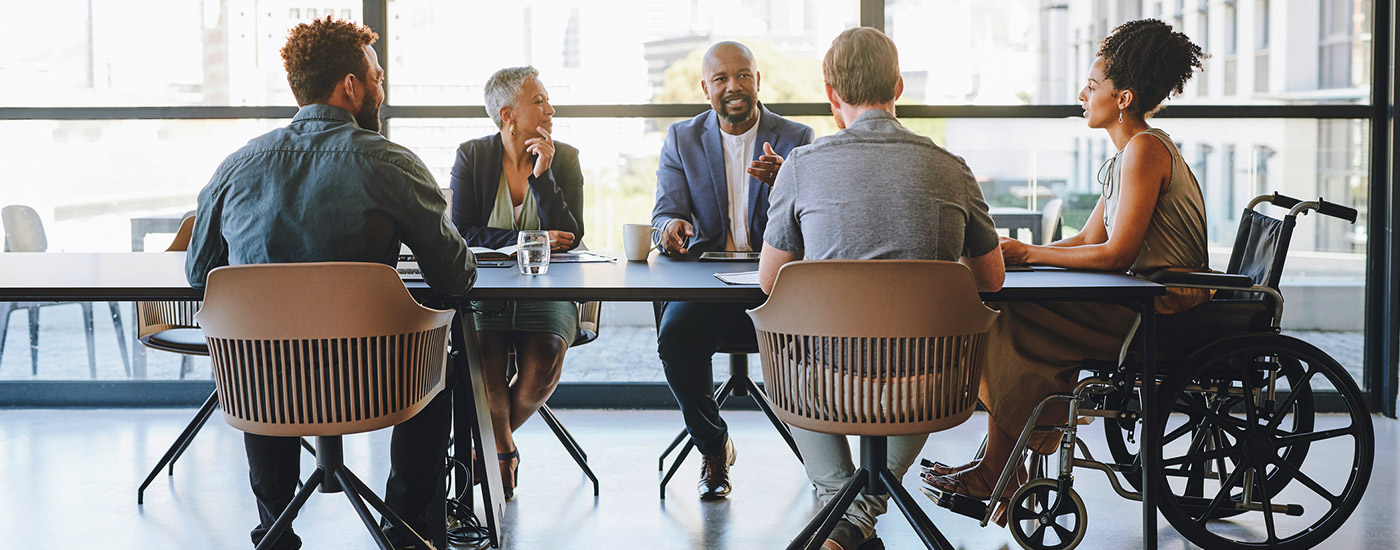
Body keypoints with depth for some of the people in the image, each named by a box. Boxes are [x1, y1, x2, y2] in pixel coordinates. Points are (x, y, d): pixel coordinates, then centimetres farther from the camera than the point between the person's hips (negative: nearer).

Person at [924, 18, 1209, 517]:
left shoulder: (1146, 149, -16)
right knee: (1016, 315, 3)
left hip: (1163, 314, -10)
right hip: (1147, 305, 10)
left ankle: (999, 472, -2)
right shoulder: (1130, 154, 16)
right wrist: (1015, 253, 2)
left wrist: (1028, 255, -13)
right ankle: (999, 464, 2)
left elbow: (1117, 254, -21)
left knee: (1017, 324, -12)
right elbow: (1088, 240, 15)